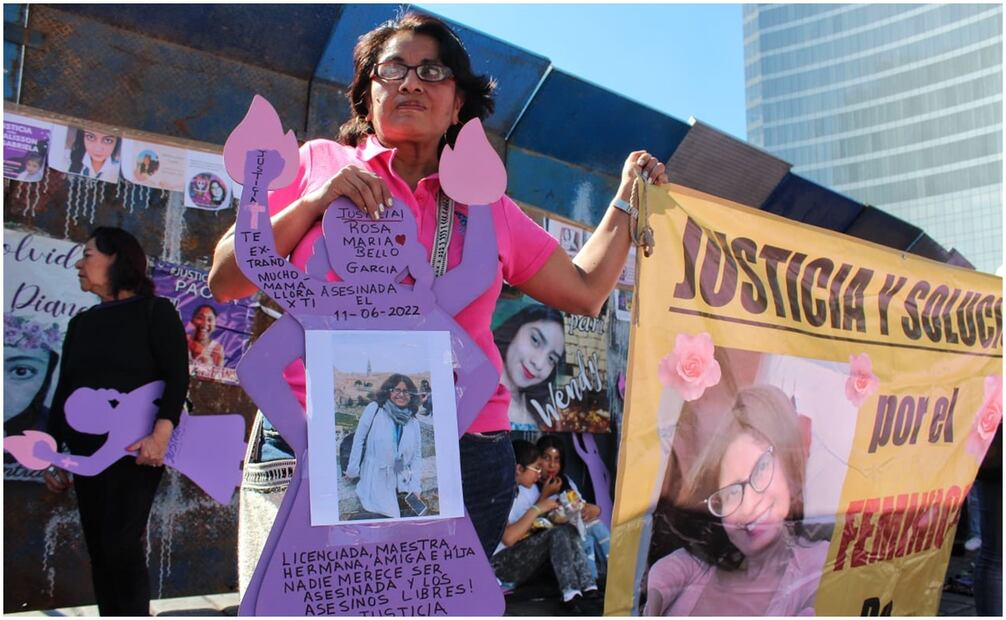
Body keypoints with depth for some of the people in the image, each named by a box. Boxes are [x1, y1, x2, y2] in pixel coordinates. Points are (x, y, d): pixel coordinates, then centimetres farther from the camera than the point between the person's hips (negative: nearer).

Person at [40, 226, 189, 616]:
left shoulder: (154, 311, -1)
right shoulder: (82, 323, 17)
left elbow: (177, 376, -12)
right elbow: (63, 391, 16)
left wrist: (161, 433, -25)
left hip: (135, 450, -6)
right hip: (88, 453, 6)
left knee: (121, 543, -12)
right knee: (99, 547, 6)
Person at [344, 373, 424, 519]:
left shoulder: (413, 422, 11)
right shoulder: (374, 409, 0)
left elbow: (417, 457, 10)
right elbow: (359, 439, 2)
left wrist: (415, 487, 0)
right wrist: (352, 471, 1)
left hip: (402, 484, 4)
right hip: (375, 481, -4)